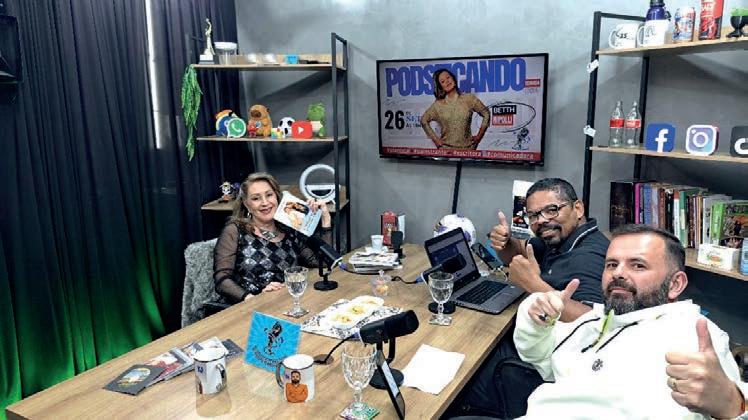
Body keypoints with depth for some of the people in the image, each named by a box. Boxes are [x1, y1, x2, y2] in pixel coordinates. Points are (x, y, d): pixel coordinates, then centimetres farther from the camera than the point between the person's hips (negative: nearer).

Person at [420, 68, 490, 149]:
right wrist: (435, 139, 9)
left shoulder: (469, 99, 5)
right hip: (446, 148, 0)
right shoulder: (438, 105, 4)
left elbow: (486, 114, 13)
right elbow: (424, 120, 16)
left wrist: (479, 136, 8)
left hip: (467, 148, 1)